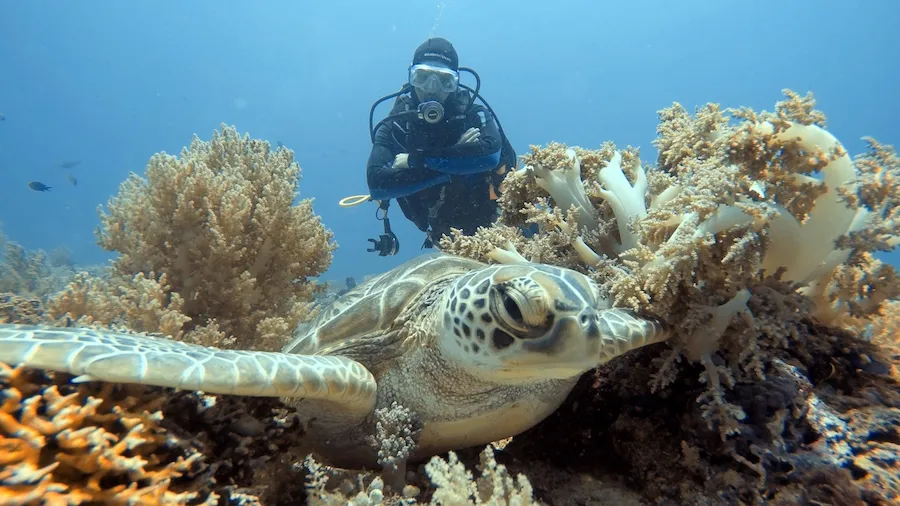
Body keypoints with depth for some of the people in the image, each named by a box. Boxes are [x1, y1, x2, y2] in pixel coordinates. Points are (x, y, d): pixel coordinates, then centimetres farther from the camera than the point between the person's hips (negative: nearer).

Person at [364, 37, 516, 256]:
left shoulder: (474, 115, -14)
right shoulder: (395, 126, -13)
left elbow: (490, 155, -36)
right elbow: (377, 184, -29)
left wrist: (417, 161, -33)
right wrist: (457, 159, -31)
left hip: (492, 221, 0)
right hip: (446, 236, 1)